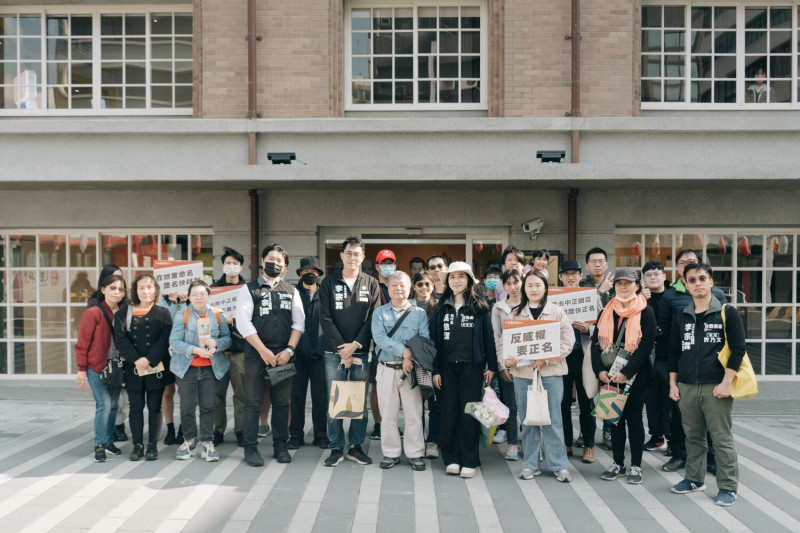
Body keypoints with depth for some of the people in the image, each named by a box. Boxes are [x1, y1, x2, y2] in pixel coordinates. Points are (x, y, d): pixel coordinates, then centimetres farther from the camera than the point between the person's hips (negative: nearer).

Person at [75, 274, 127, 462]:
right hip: (96, 367, -5)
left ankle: (108, 441, 22)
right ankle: (100, 445, 1)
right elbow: (82, 343, -9)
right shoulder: (93, 313, -10)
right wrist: (81, 369, -8)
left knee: (113, 405, 10)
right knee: (104, 404, -9)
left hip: (116, 367, 5)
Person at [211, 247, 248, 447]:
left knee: (241, 392, 0)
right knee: (218, 391, 4)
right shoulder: (214, 287, 11)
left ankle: (240, 430, 12)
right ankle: (218, 430, 15)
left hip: (240, 348, -1)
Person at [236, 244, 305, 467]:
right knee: (253, 402, 1)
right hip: (256, 353, -2)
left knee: (282, 402, 8)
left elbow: (299, 322, 5)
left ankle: (280, 447, 18)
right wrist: (263, 351, -12)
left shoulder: (291, 291, 11)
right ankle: (251, 448, 10)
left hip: (284, 355, 3)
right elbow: (243, 323, -6)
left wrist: (289, 350, -8)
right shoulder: (249, 289, 3)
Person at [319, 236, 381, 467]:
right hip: (334, 352, 0)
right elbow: (325, 318, -2)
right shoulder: (329, 282, 4)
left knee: (360, 401, 6)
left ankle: (356, 446, 17)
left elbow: (374, 318, -1)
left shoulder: (371, 284, 6)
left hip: (361, 351, 1)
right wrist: (342, 348, -10)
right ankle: (336, 448, 13)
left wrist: (355, 345, -11)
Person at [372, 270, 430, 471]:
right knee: (388, 414, 6)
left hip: (411, 369, -1)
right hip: (386, 369, 1)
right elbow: (379, 338, -9)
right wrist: (403, 351, -19)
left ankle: (415, 454, 13)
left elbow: (424, 341, -5)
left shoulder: (419, 313, 6)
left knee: (414, 414, 1)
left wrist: (410, 359, -19)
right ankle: (391, 453, 17)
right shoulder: (379, 313, 7)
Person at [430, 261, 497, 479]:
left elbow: (488, 337, 0)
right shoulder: (440, 308, 5)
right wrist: (435, 370, 0)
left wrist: (491, 366, -3)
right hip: (447, 367, 2)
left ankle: (470, 461, 11)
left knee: (469, 413, 3)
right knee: (449, 412, 5)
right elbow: (434, 338, 4)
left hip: (472, 367, -2)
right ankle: (452, 458, 16)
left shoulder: (479, 307, 0)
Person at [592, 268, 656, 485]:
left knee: (634, 419, 4)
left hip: (635, 376, -4)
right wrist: (600, 369, -8)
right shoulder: (607, 311, 9)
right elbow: (596, 341, 5)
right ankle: (618, 464, 21)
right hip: (609, 375, 4)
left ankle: (635, 466, 15)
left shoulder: (645, 312, -4)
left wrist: (626, 372, -18)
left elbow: (646, 345, -12)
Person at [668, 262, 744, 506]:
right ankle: (694, 478, 25)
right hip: (686, 387, 4)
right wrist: (673, 384, 8)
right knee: (693, 436, 13)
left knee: (722, 438, 0)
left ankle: (728, 486, 10)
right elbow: (674, 351, 13)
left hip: (715, 387, -4)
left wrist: (726, 383, -12)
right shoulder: (681, 317, 10)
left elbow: (738, 349, -6)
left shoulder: (727, 313, -2)